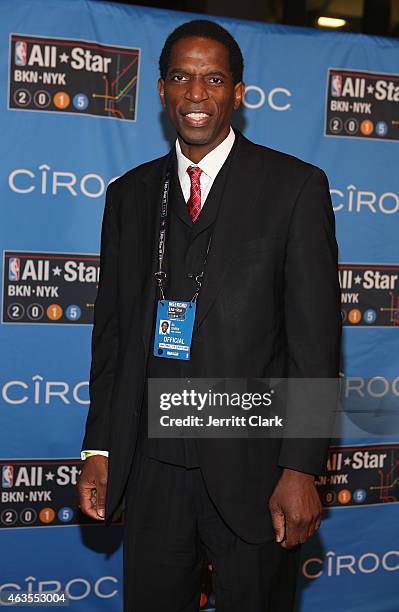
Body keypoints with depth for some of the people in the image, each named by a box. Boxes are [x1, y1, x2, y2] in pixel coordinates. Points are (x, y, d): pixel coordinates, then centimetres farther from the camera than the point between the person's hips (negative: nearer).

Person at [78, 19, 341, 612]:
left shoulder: (295, 186, -3)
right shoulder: (129, 194, 9)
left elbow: (316, 337, -7)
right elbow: (112, 332, 11)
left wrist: (301, 468, -11)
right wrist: (99, 450, 5)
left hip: (252, 471, -3)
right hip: (151, 468, 3)